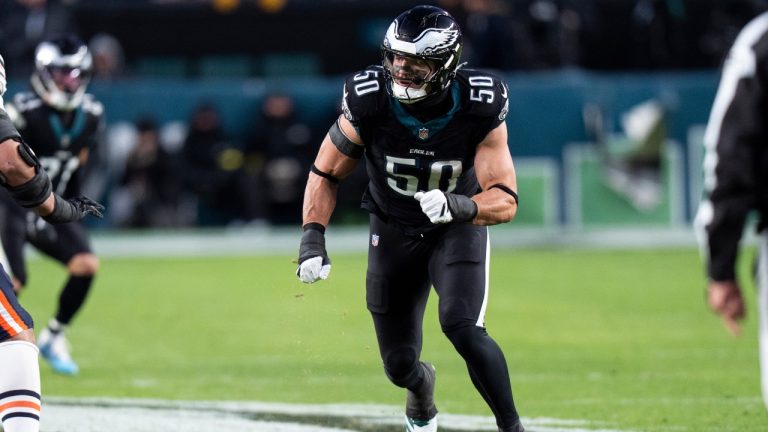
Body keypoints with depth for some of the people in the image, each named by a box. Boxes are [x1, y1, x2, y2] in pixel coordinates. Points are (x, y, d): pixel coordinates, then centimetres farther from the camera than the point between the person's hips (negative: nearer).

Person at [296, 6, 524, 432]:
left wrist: (458, 206, -47)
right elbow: (325, 174, -9)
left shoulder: (480, 109, -26)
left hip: (459, 227, -2)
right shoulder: (369, 103, -24)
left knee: (460, 326, -29)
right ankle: (422, 384, 46)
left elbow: (505, 201, -27)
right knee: (399, 364, 7)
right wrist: (313, 237, -22)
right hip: (393, 232, 2)